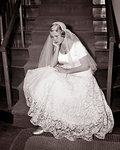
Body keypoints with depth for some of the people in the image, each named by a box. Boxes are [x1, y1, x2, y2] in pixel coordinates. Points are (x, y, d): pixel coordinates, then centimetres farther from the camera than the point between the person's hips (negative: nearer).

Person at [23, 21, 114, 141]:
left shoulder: (76, 45, -16)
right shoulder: (56, 45, 2)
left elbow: (86, 66, -16)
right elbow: (52, 65, -6)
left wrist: (67, 71, -18)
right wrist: (57, 48, -16)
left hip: (81, 76, -6)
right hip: (64, 74, 6)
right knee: (46, 83, -17)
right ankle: (45, 123, -8)